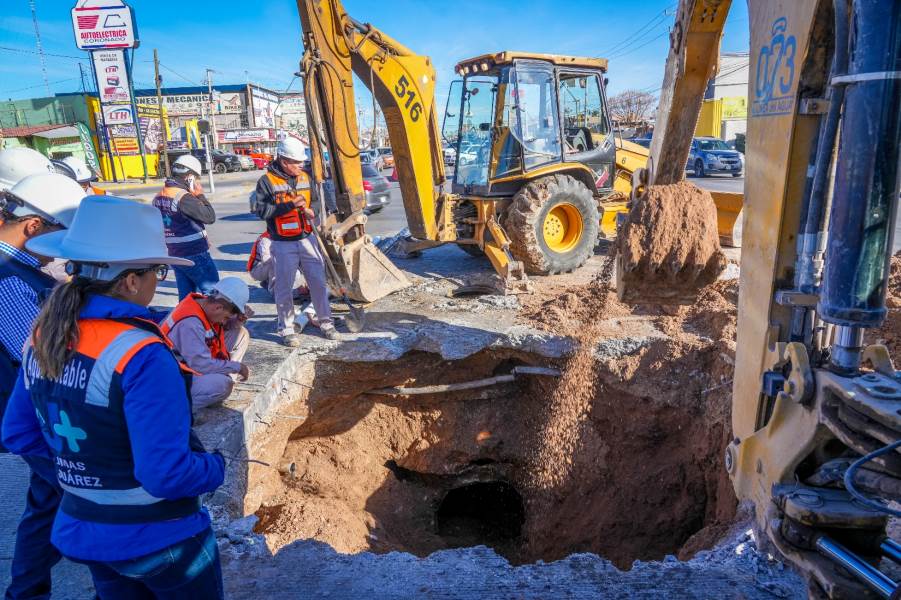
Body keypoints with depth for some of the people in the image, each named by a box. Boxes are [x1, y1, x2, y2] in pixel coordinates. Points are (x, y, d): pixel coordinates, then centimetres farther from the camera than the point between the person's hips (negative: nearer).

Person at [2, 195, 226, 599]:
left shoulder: (43, 336, -5)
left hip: (81, 532, 7)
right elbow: (166, 474, -28)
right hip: (157, 539, -6)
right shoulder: (140, 355, -29)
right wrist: (216, 467, -10)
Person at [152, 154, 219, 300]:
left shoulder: (158, 198, 9)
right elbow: (209, 217, -18)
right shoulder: (184, 198, -19)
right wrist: (200, 195, -6)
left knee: (185, 296, 13)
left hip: (175, 255, 8)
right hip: (195, 255, -8)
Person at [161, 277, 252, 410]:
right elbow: (201, 364, -32)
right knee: (222, 384, -36)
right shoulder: (191, 323, -31)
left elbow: (226, 326, 10)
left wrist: (240, 317, -13)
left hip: (194, 363, 9)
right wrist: (236, 367, -21)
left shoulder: (205, 302, -5)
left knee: (241, 333, 4)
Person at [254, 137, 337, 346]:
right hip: (283, 245, -5)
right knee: (284, 288, 4)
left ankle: (324, 320, 22)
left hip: (307, 240, 5)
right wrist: (290, 205, -21)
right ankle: (286, 329, 16)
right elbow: (262, 211, -15)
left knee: (319, 282, 7)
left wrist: (310, 211, 2)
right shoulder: (267, 181, -8)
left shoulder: (304, 178, 10)